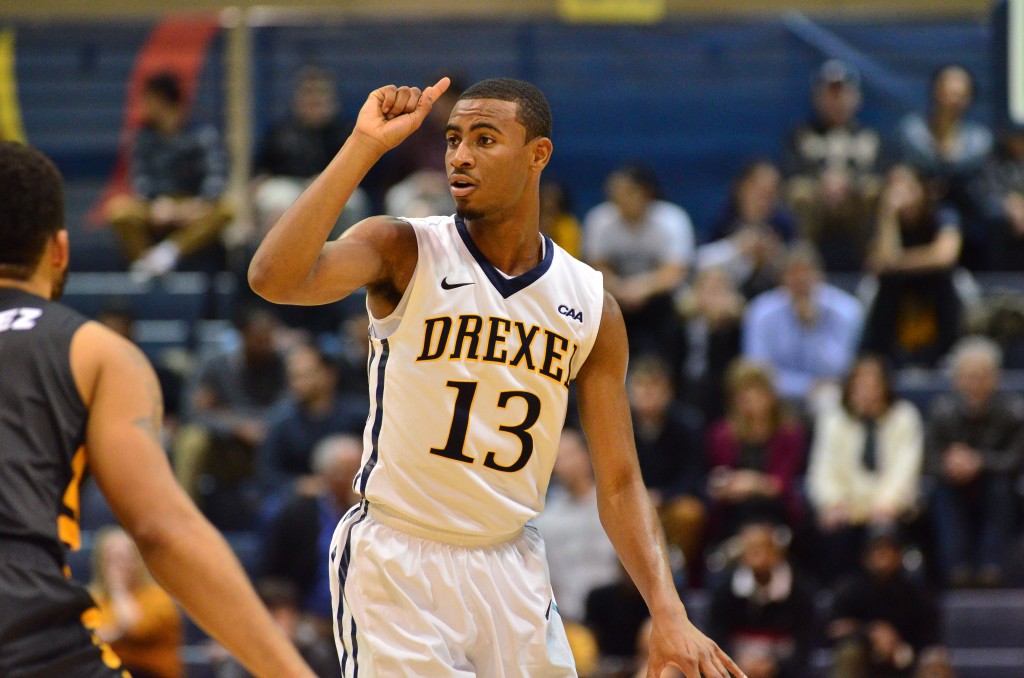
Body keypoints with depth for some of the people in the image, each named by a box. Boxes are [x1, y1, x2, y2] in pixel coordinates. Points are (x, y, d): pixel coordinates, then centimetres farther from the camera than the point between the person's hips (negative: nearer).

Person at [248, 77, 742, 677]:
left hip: (513, 566, 4)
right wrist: (364, 147, -27)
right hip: (396, 561, -4)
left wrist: (669, 614, -9)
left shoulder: (591, 305, 2)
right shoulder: (403, 251, -7)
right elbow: (273, 279, -27)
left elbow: (620, 484, 4)